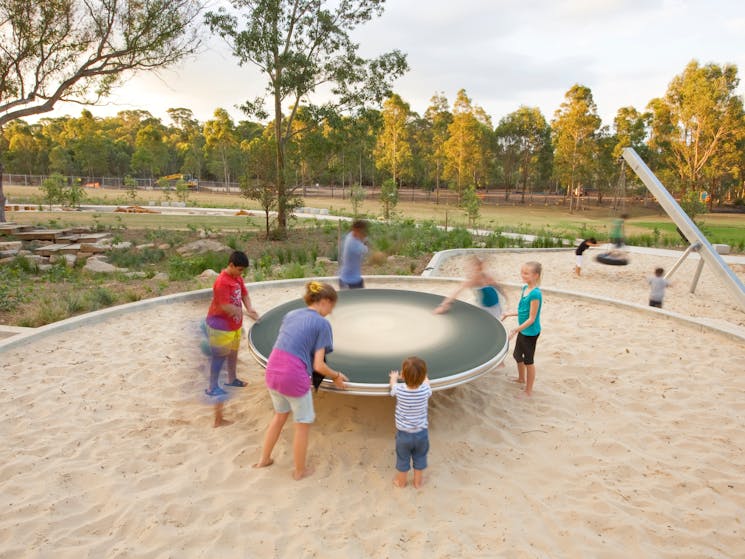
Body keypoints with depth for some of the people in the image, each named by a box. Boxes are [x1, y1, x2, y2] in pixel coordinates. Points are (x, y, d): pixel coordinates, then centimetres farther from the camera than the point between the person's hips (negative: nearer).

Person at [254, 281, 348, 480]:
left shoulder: (290, 314, 11)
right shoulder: (322, 324, -7)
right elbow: (318, 366, -9)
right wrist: (336, 376, 8)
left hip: (272, 372, 7)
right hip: (294, 377, -7)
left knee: (280, 414, 31)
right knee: (303, 424, 17)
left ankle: (264, 459, 44)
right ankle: (300, 470, 34)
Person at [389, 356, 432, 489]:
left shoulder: (399, 390, -24)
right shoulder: (425, 390, -22)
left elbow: (393, 383, 2)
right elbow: (425, 381, 4)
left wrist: (394, 377, 24)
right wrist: (421, 376, 25)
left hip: (403, 433, -1)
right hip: (421, 433, 1)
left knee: (403, 459, 22)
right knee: (420, 458, 24)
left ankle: (401, 482, 43)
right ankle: (418, 481, 43)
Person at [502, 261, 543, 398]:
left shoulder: (535, 293, -27)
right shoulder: (525, 288, 0)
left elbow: (532, 318, -24)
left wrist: (516, 330, -27)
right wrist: (509, 314, 13)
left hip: (531, 332, -9)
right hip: (523, 331, 9)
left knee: (528, 360, 7)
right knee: (517, 355, 25)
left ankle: (528, 391, 24)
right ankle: (521, 378, 50)